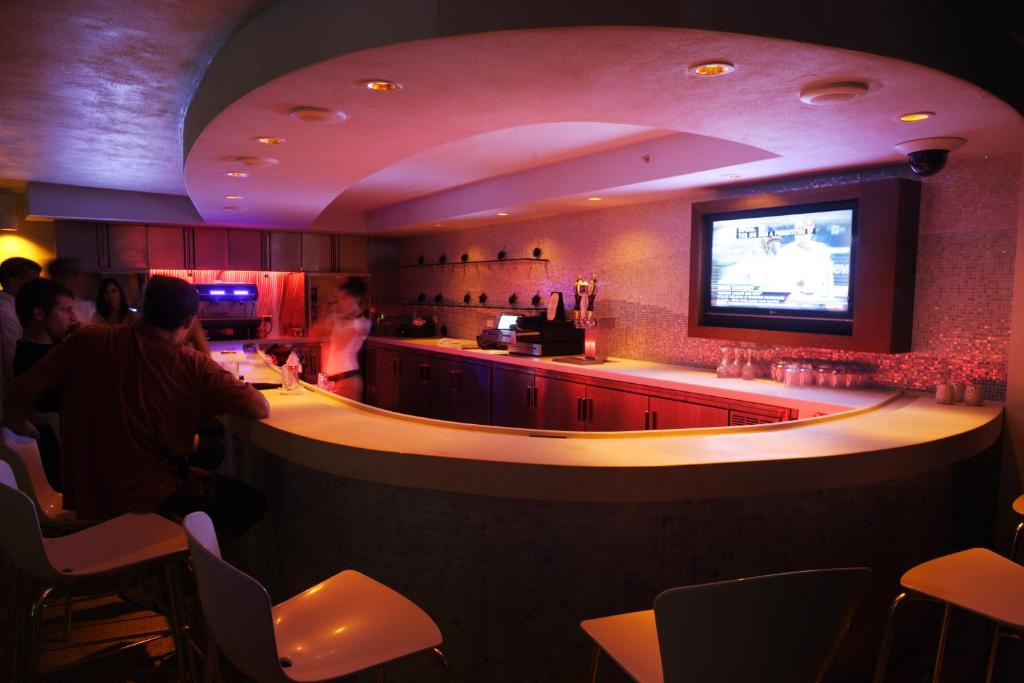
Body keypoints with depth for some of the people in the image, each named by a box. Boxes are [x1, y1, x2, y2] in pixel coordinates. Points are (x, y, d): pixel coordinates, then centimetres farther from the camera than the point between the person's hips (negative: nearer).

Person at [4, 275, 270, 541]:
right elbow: (261, 409, -15)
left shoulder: (89, 339, -9)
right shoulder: (194, 367, -20)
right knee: (249, 501, 10)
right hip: (141, 497, -6)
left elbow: (24, 387, -6)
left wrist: (16, 418, 16)